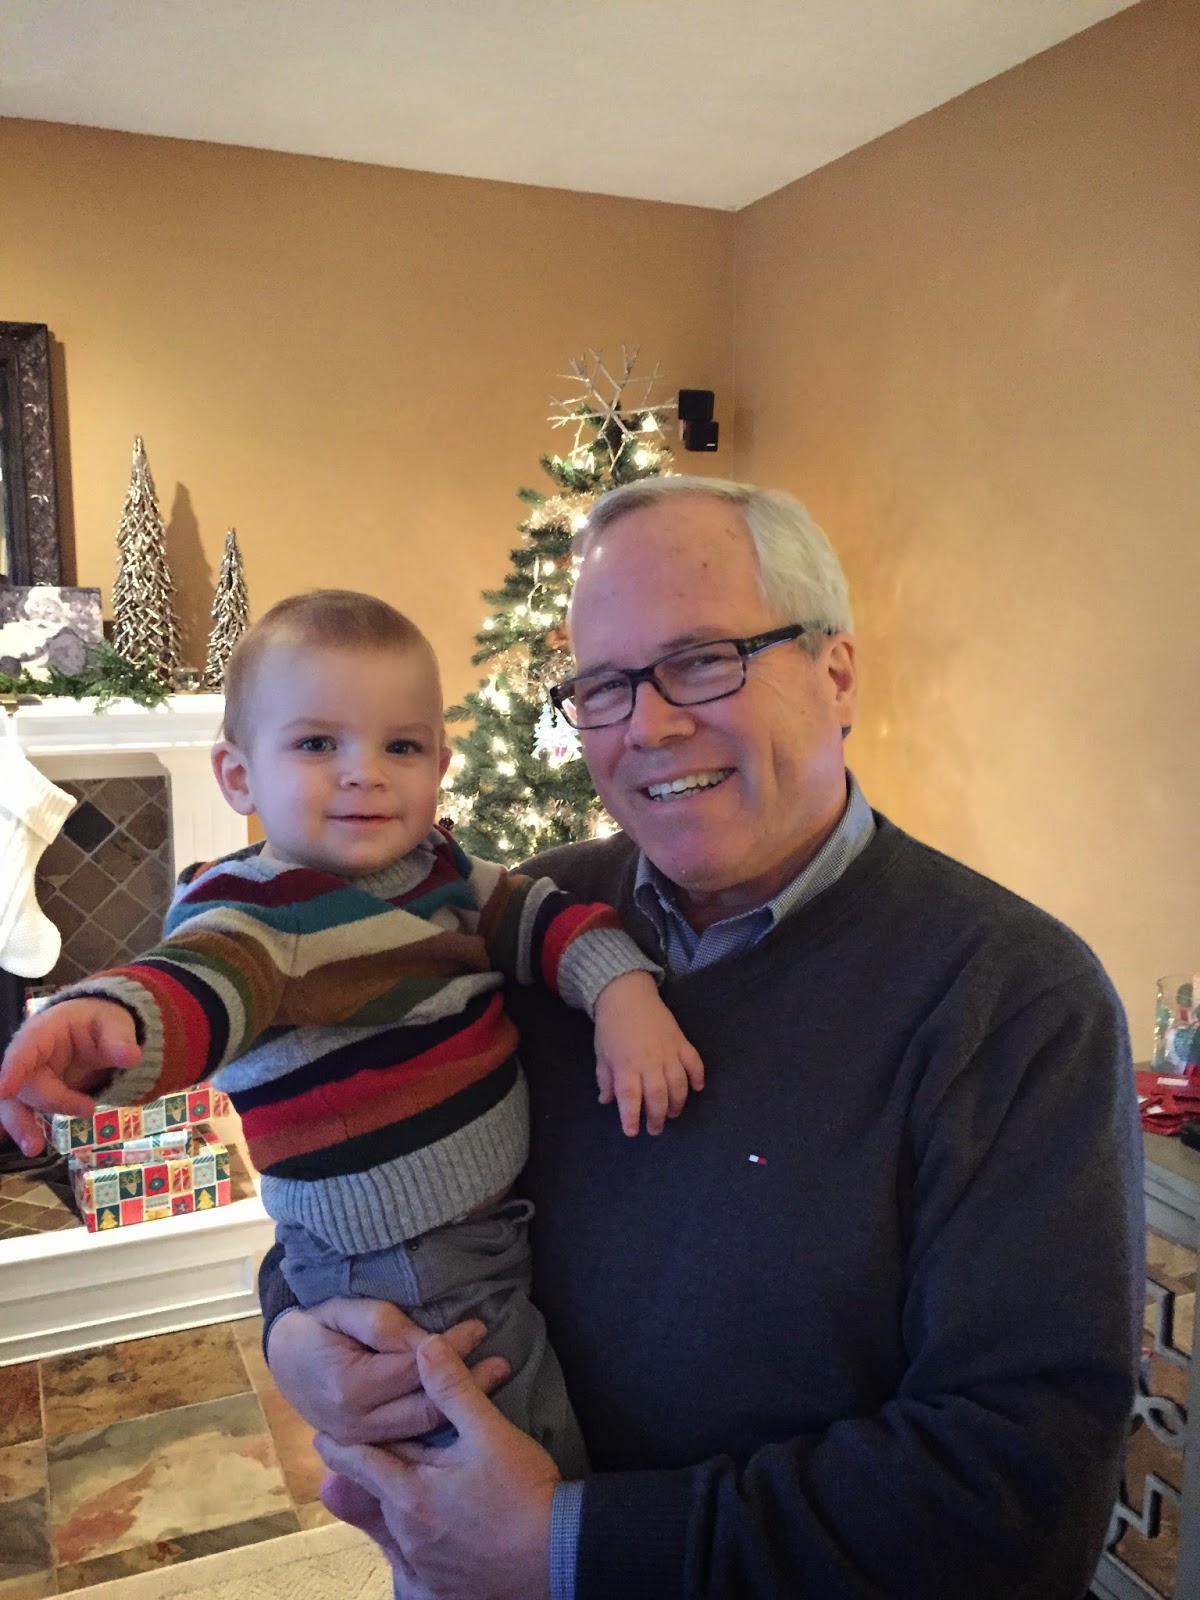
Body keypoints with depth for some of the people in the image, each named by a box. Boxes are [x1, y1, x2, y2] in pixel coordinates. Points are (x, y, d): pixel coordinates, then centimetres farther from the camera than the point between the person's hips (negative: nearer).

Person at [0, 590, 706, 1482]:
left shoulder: (438, 864, 2)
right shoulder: (254, 909, -21)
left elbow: (538, 916, 5)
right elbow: (200, 982, -39)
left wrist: (624, 990, -15)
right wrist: (110, 1021, -63)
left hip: (505, 1228, 8)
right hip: (405, 1279, -8)